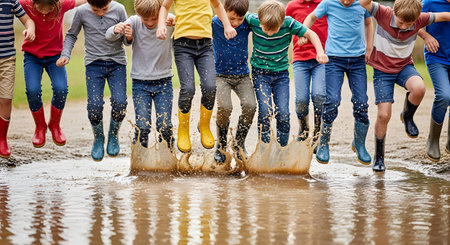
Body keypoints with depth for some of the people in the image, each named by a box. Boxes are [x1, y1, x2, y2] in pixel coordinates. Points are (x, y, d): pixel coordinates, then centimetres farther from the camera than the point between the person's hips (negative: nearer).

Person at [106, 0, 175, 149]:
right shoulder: (134, 22, -9)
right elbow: (109, 36, -18)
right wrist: (116, 30, -43)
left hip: (163, 82, 0)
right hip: (140, 82, 0)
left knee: (165, 126, -5)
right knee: (142, 126, -9)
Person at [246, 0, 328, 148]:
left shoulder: (289, 23, -18)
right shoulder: (253, 21, -17)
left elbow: (310, 34, -8)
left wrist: (320, 52, -20)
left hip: (281, 73, 1)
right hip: (260, 72, 0)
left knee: (283, 113, -7)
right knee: (265, 110, -15)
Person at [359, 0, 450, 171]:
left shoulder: (419, 20, -15)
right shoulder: (384, 14, -22)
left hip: (404, 66, 2)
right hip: (383, 70, -2)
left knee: (419, 88, -32)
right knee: (383, 115, -7)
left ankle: (407, 117, 1)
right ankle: (379, 157, 14)